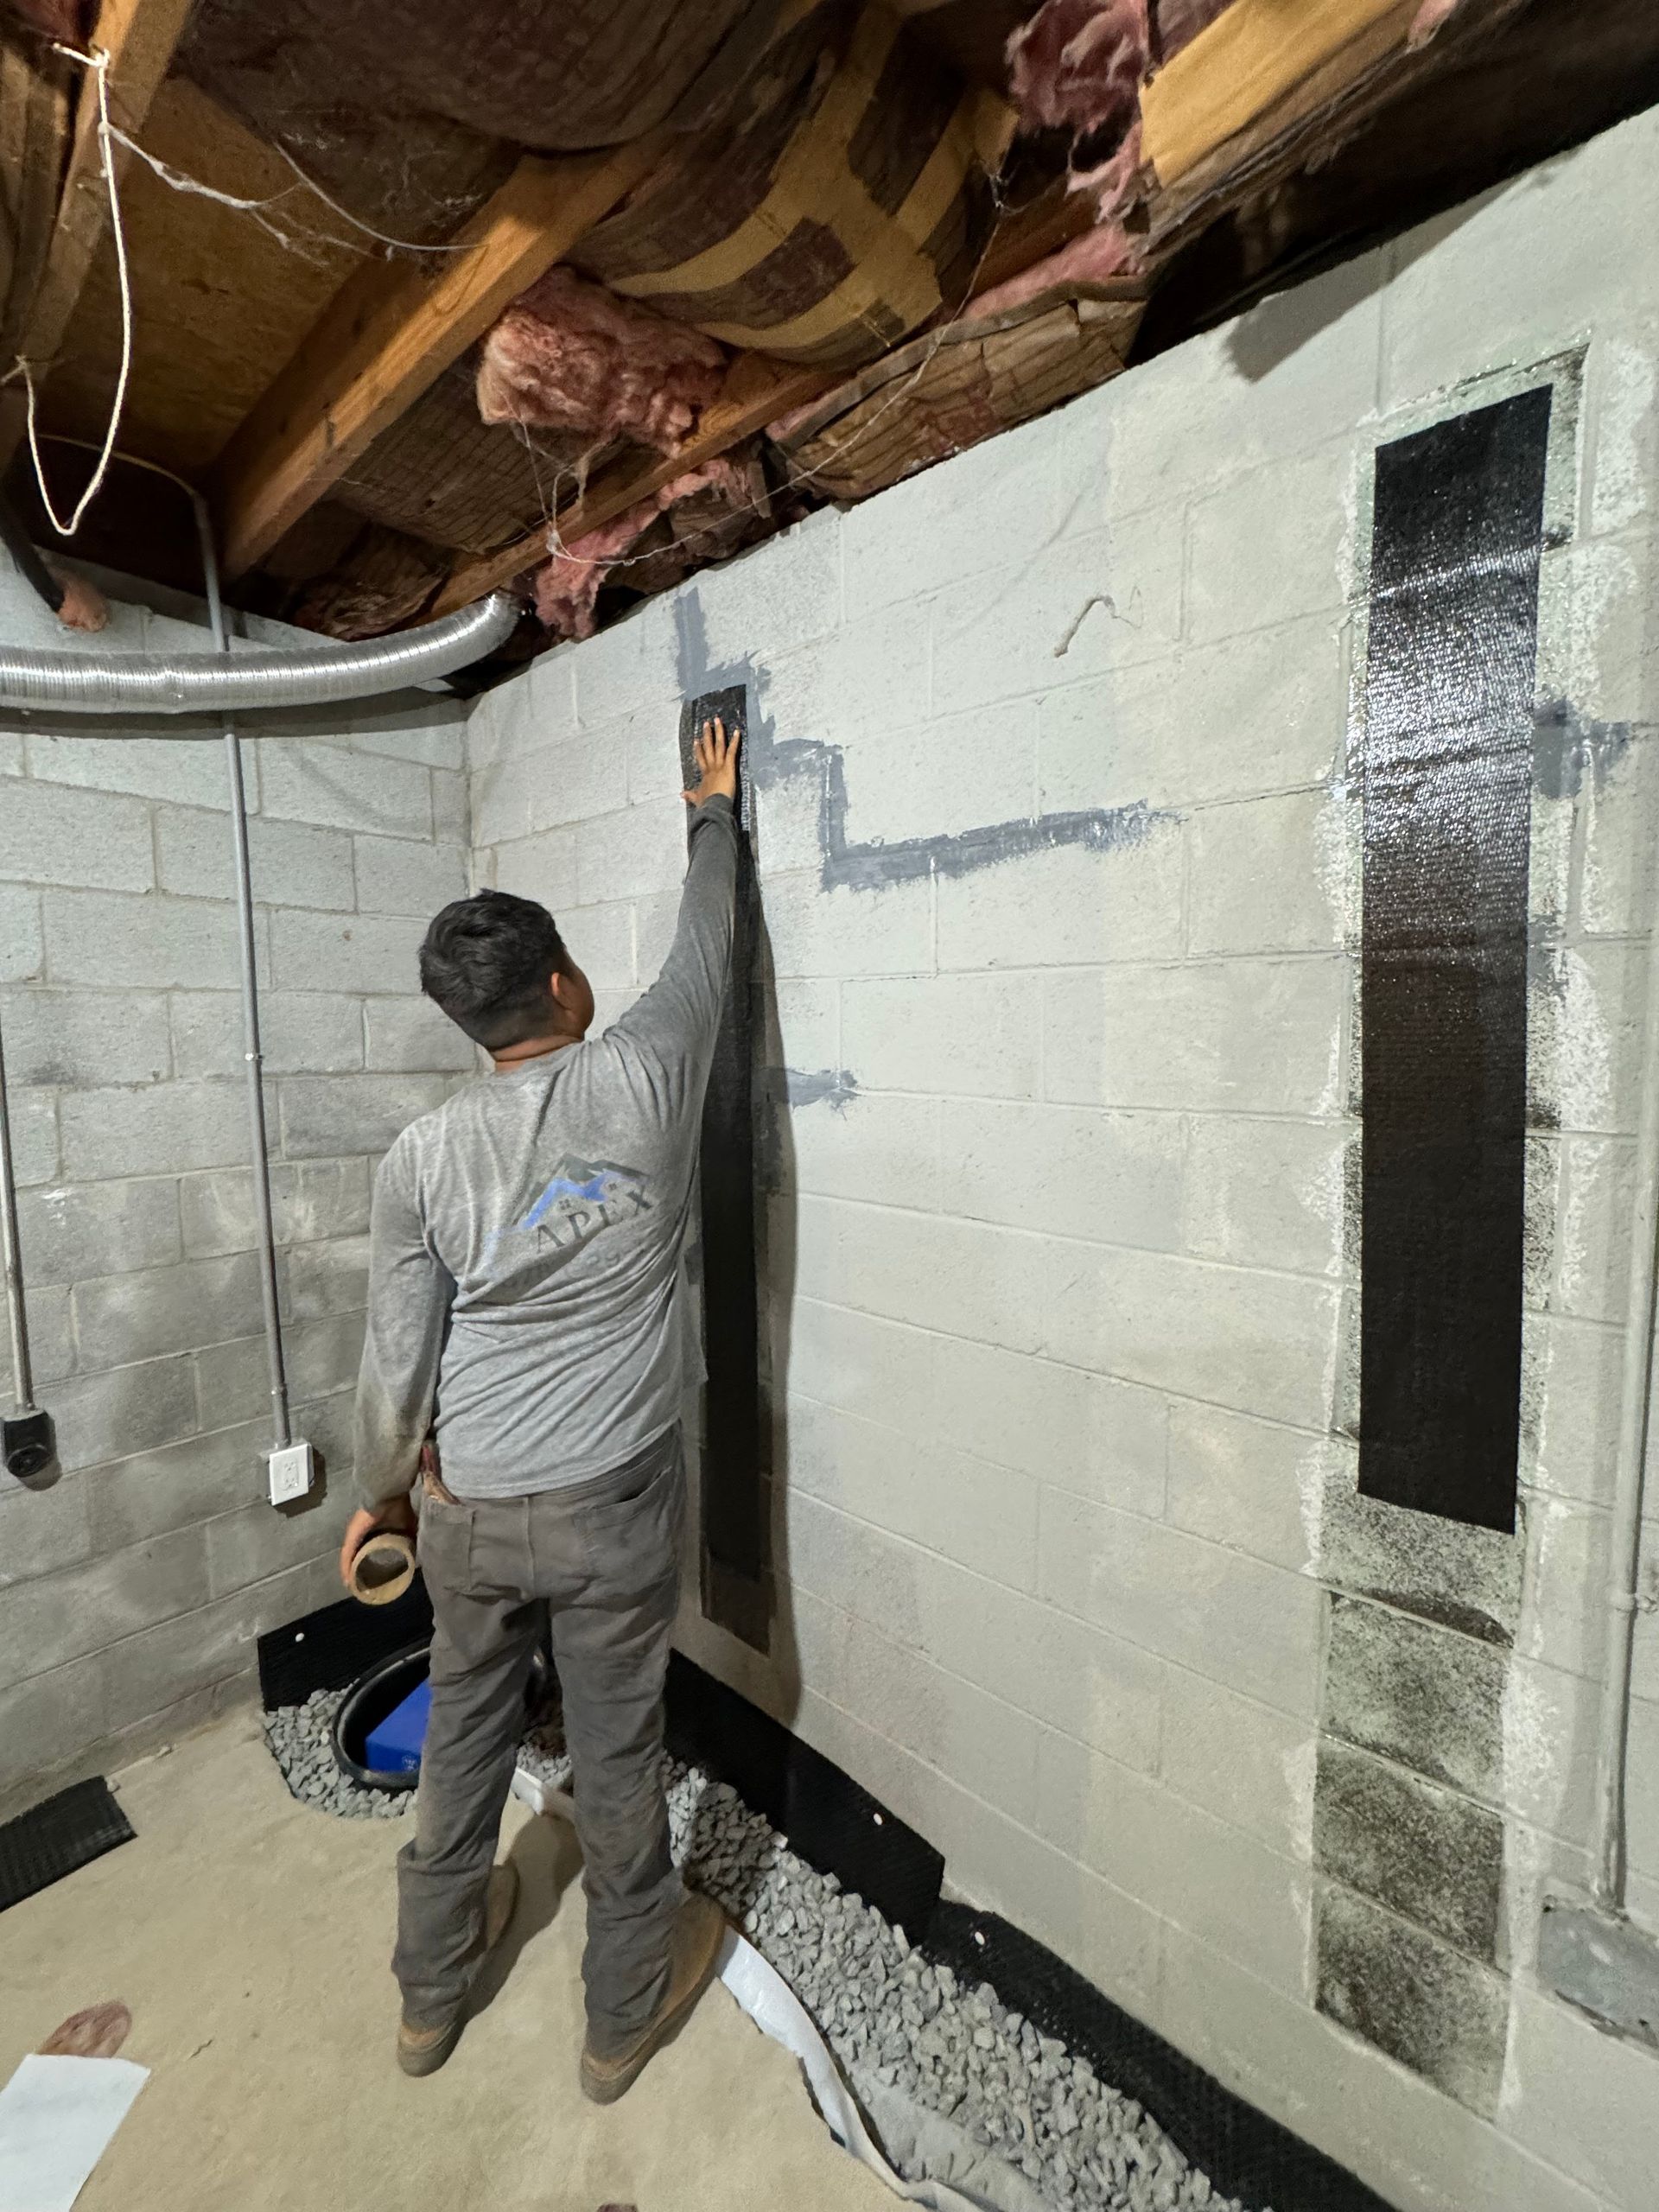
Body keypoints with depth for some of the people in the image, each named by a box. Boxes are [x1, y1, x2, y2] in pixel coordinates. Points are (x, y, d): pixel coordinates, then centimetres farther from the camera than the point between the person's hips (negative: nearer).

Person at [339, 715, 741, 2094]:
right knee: (616, 1751, 19)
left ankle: (432, 1990, 52)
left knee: (464, 1733, 27)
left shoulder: (421, 1159, -11)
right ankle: (626, 2008, 44)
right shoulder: (645, 1078, -16)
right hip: (613, 1506, -2)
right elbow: (705, 947, 2)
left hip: (469, 1510, 2)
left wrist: (381, 1493, 14)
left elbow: (398, 1363, -6)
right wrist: (714, 811, 20)